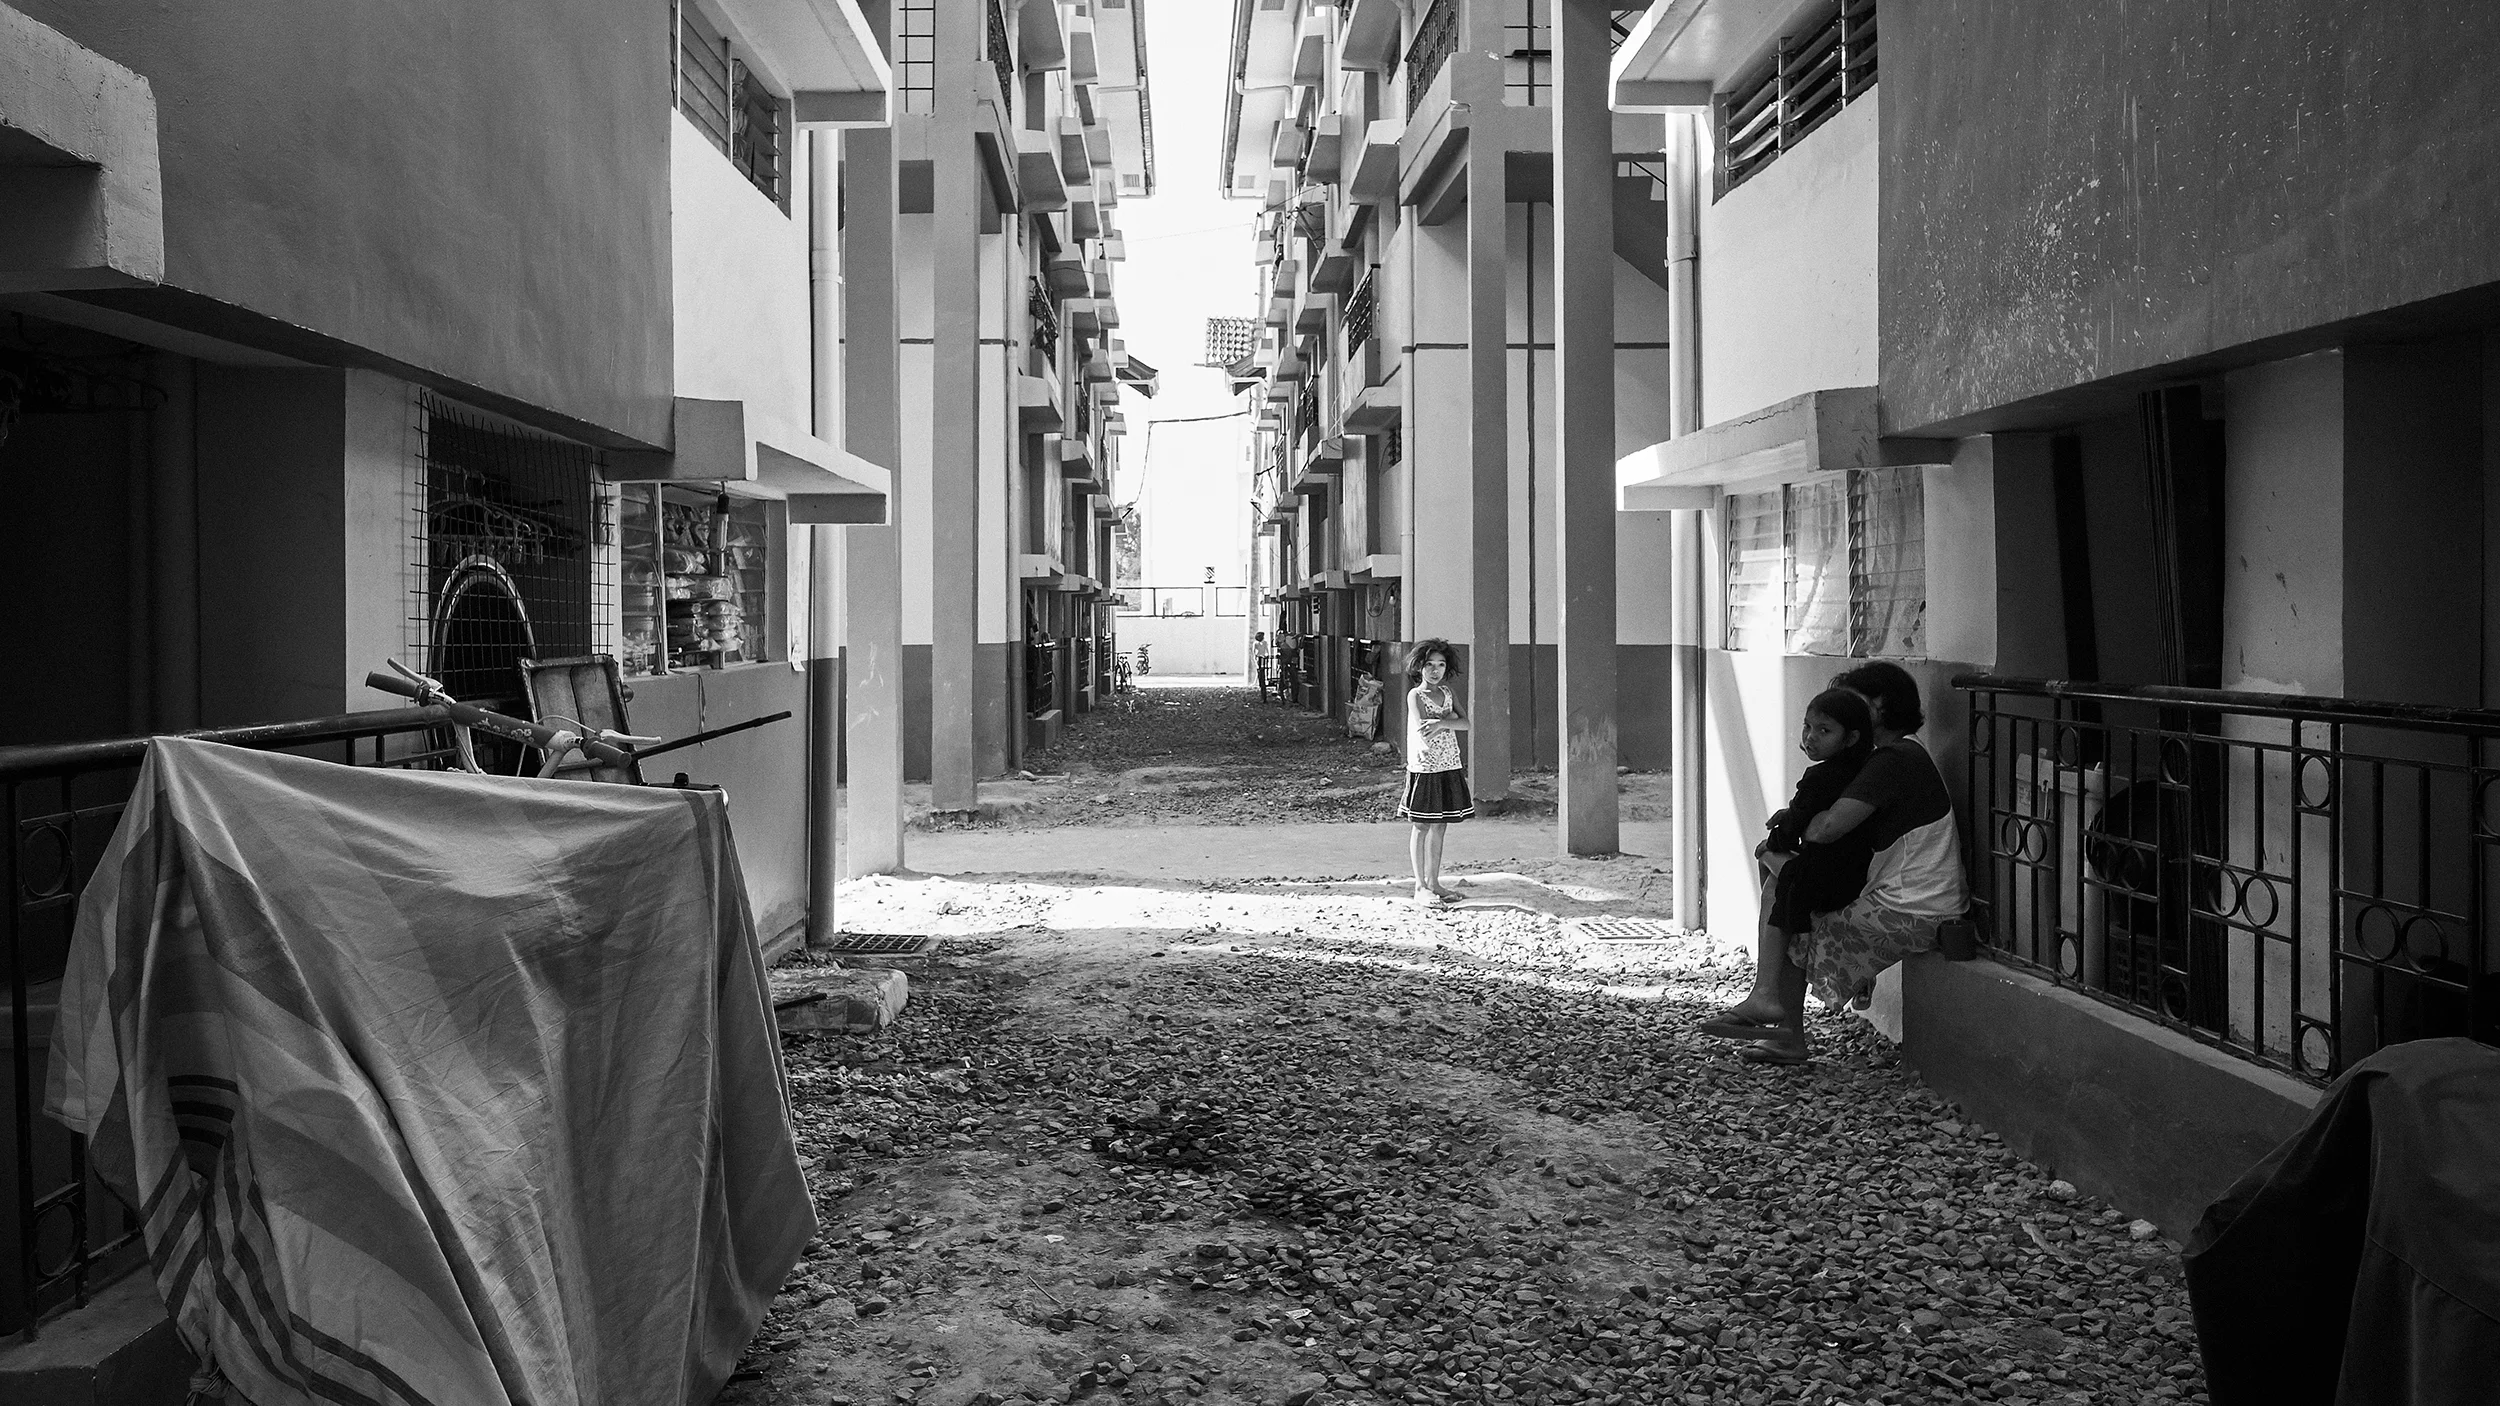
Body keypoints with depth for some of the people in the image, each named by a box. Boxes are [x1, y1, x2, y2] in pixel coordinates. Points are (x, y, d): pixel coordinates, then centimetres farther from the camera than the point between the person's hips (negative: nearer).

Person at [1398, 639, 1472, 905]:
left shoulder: (1447, 692, 11)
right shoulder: (1415, 695, -6)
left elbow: (1465, 723, 0)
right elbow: (1424, 734, -18)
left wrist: (1441, 723, -16)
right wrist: (1451, 718, -9)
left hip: (1449, 766, 6)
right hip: (1424, 767, -6)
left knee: (1439, 827, 9)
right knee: (1422, 827, -1)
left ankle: (1433, 882, 17)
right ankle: (1420, 887, 2)